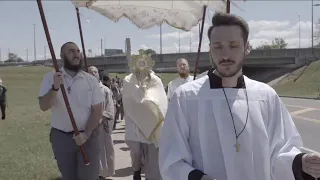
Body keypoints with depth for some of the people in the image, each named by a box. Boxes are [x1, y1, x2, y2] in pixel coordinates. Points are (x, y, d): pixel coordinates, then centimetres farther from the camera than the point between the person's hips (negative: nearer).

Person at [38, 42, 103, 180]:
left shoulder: (91, 80, -3)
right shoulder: (51, 77, -3)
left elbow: (97, 111, -3)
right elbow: (43, 106, -12)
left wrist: (86, 134, -13)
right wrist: (55, 87, -27)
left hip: (88, 136, 0)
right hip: (61, 137, 1)